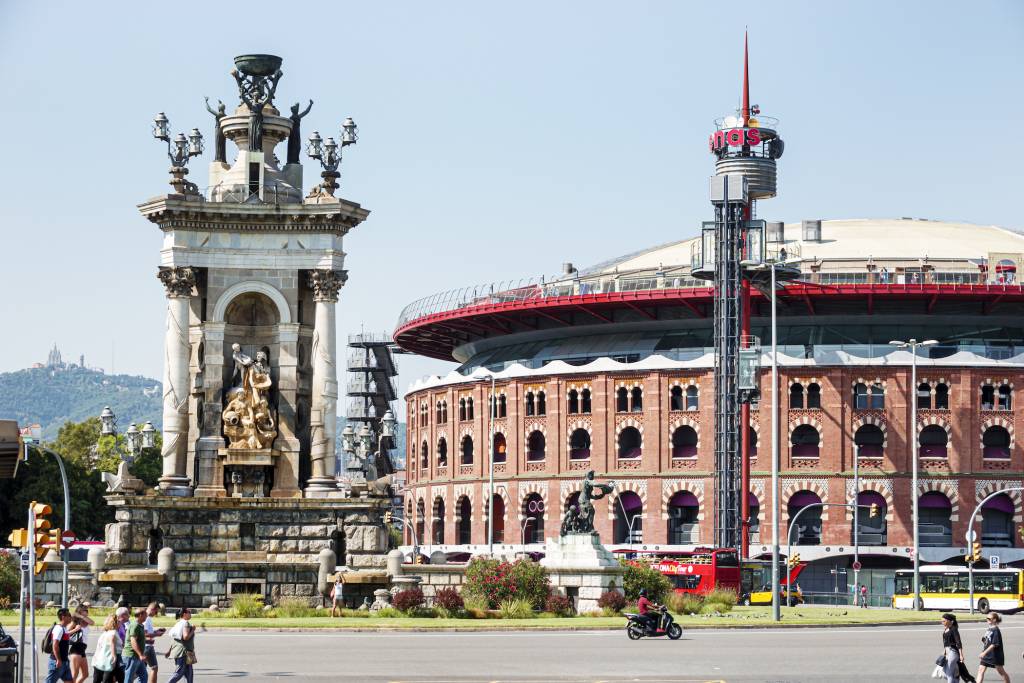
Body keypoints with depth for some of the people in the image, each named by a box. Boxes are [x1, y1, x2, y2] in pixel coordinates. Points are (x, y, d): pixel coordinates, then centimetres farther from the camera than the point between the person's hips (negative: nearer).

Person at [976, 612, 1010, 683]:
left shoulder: (996, 630, -18)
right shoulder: (989, 629, 8)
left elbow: (994, 644, -23)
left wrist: (985, 652, -25)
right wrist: (984, 640, -5)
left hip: (995, 655, -8)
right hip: (987, 655, 8)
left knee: (1001, 672, 8)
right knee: (981, 669, -1)